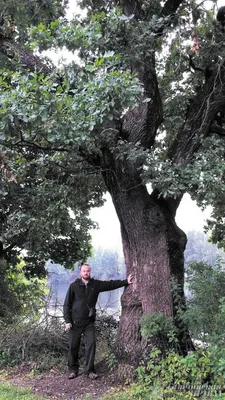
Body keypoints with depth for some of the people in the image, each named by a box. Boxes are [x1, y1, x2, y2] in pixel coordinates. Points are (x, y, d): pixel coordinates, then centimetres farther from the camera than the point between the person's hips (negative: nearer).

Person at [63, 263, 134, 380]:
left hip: (89, 322, 2)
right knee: (73, 346, 3)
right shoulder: (74, 286, -3)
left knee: (91, 344, -5)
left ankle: (90, 370, 6)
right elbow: (67, 304, -2)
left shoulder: (96, 284, 4)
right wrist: (67, 320, -8)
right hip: (75, 322, -2)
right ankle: (73, 369, 19)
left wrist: (126, 282, 2)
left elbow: (111, 284, 8)